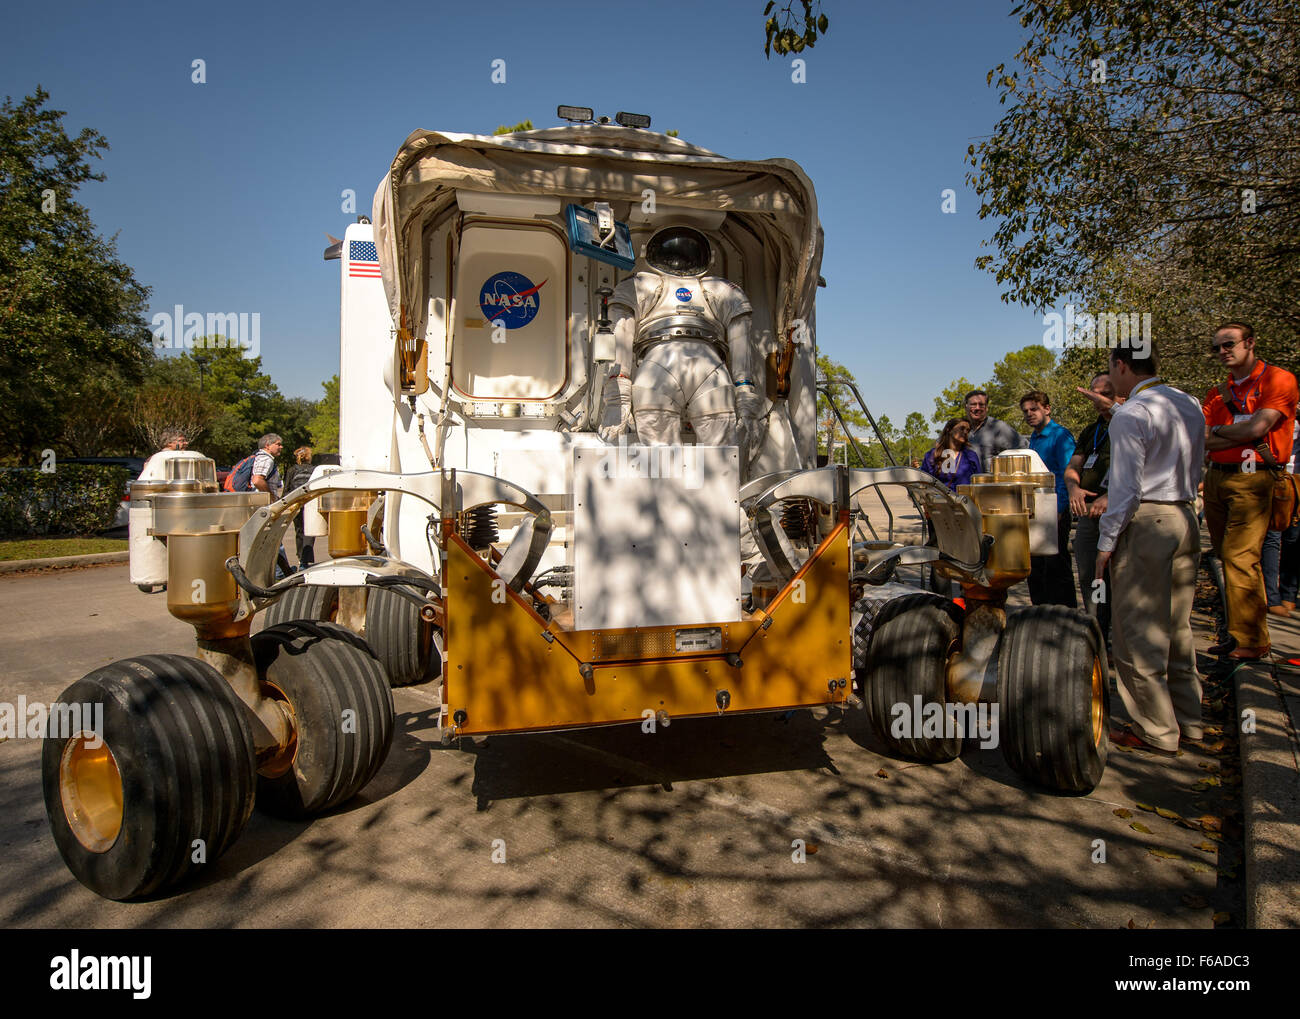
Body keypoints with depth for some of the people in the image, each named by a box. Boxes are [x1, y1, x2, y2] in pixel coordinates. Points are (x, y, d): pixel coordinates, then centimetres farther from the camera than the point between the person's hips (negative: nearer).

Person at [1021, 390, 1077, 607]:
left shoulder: (1060, 435, -8)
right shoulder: (1033, 439, 17)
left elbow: (1067, 474, -15)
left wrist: (1058, 510, -21)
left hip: (1054, 510, -8)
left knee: (1056, 567, -4)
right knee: (1035, 566, 11)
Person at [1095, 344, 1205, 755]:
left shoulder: (1130, 414, -14)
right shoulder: (1190, 404, 12)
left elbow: (1125, 488, -16)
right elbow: (1194, 471, 18)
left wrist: (1106, 543, -10)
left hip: (1145, 522, -9)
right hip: (1186, 518, 9)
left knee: (1138, 631, 0)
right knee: (1177, 626, 17)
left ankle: (1156, 732, 7)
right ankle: (1187, 720, 26)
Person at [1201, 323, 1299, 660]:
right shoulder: (1218, 391, 17)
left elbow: (1258, 427, -14)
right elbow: (1200, 440, 4)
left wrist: (1218, 430, 2)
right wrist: (1245, 436, -9)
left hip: (1251, 479, -7)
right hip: (1216, 478, 7)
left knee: (1240, 557, -12)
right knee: (1227, 556, 9)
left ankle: (1250, 641, -5)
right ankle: (1237, 631, 18)